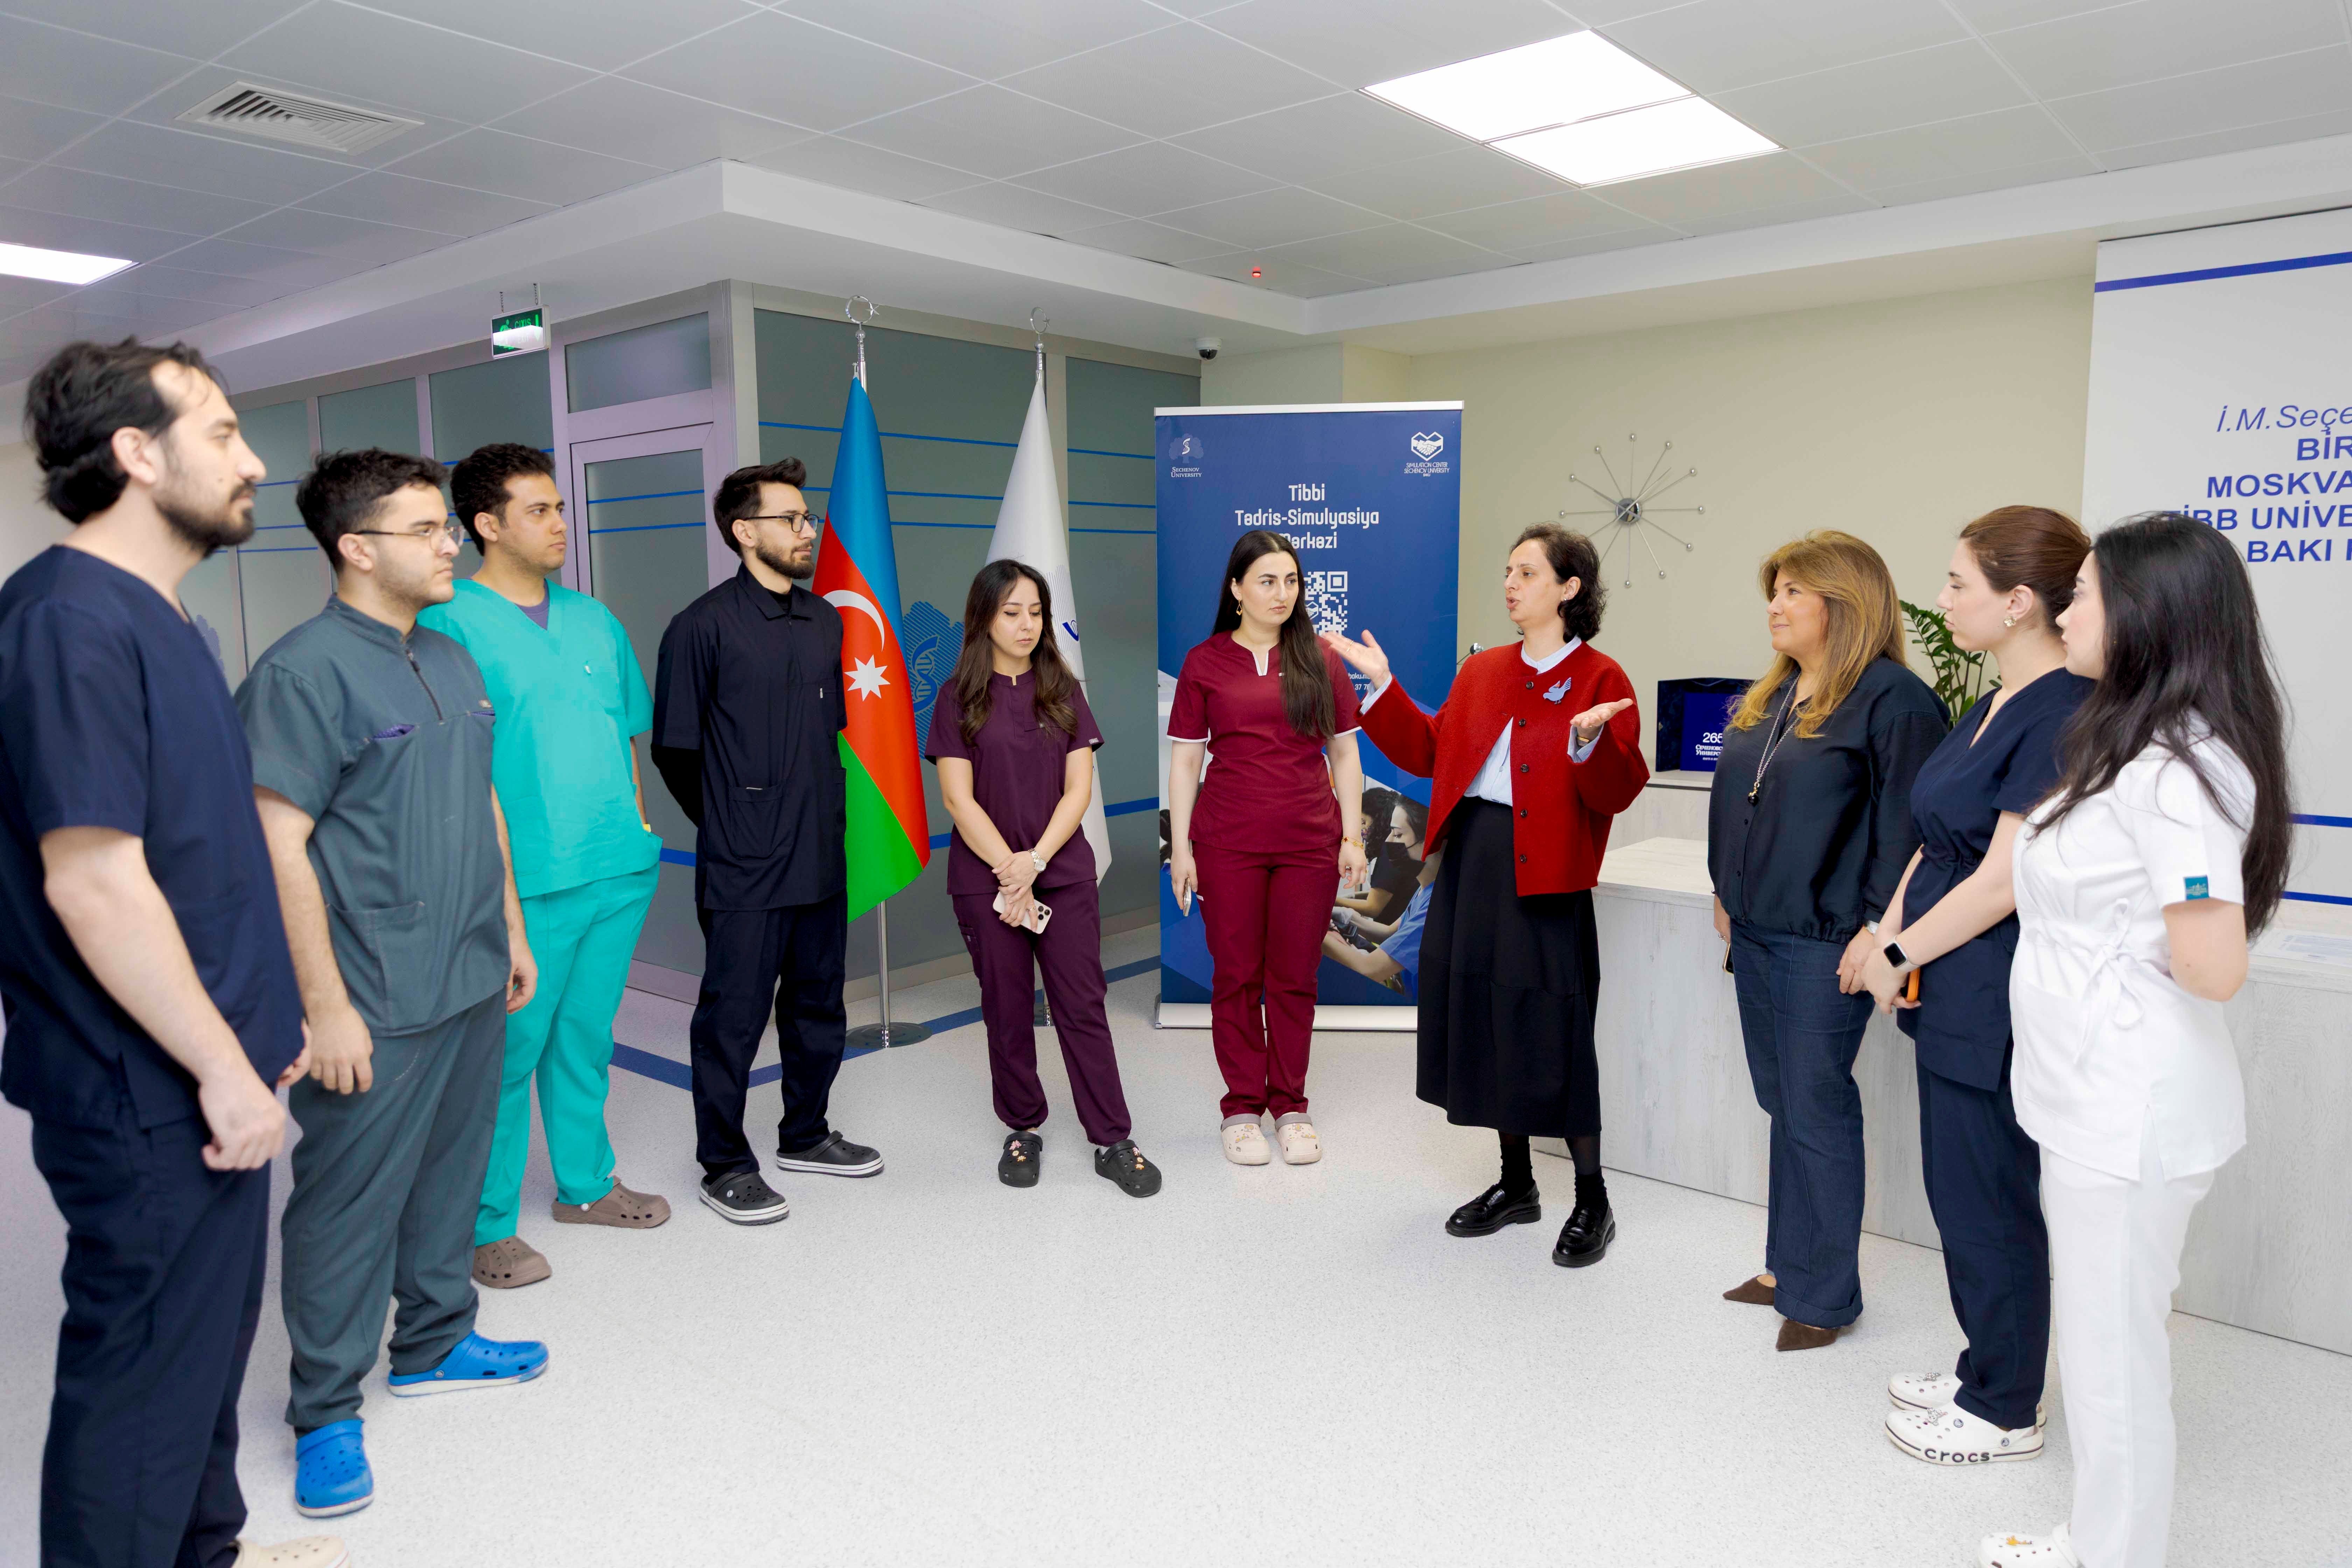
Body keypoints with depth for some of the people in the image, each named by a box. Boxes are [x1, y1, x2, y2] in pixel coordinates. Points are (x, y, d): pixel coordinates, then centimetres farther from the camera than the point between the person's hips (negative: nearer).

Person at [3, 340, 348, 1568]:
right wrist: (224, 1069, -19)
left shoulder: (155, 620, 11)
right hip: (154, 1101, -10)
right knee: (145, 1374, 6)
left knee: (209, 1340, 23)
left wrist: (262, 1018, 19)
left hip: (206, 1073, 10)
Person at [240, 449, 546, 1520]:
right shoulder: (304, 671, -14)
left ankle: (435, 1342, 38)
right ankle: (326, 1412, 22)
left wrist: (512, 931, 18)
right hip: (377, 1001, -7)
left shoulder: (453, 662, 10)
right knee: (350, 1202, 5)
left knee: (452, 1172, 19)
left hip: (473, 982, 8)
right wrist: (326, 1005, -18)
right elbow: (280, 845, -17)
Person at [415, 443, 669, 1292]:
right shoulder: (450, 624, -8)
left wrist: (637, 829, 13)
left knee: (587, 1038, 17)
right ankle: (487, 1226, 18)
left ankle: (585, 1184, 33)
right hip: (525, 881, -6)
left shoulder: (594, 621, 13)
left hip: (618, 871, 6)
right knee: (509, 1049, 3)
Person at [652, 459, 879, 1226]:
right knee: (733, 1016, 3)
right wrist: (729, 823, 6)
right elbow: (674, 747, -4)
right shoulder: (704, 625, -9)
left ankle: (805, 1136, 34)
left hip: (821, 859, 7)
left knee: (818, 1006, 17)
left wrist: (819, 812, 15)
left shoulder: (827, 622, 10)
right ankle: (725, 1166, 18)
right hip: (744, 871, -6)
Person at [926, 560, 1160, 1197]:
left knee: (1083, 1009, 2)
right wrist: (1010, 872, -12)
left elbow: (1079, 786, 0)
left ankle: (1113, 1142, 9)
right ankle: (1023, 1130, 26)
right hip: (986, 879, -1)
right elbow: (959, 798, -6)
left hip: (1065, 873, 1)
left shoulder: (1063, 691, 6)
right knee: (1007, 1013, 9)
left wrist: (1036, 860, -12)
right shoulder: (959, 697, -1)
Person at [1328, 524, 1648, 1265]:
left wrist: (1589, 741, -31)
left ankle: (1592, 1203, 17)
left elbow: (1617, 793, -12)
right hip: (1470, 863, 7)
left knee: (1551, 1035, -2)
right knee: (1484, 1022, 13)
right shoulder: (1481, 671, 14)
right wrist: (1383, 684, 10)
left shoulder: (1599, 678, -5)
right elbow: (1429, 753, 14)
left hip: (1543, 872, -7)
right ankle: (1516, 1184, 29)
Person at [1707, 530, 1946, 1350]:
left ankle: (1824, 1291, 14)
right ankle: (1791, 1263, 28)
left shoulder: (1893, 699, -12)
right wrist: (1728, 894, 20)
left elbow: (1907, 826, -16)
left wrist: (1880, 928, -19)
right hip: (1756, 931, 8)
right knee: (1782, 1100, 15)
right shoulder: (1766, 697, 13)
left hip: (1826, 942, -8)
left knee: (1816, 1106, 0)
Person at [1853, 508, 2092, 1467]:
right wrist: (1889, 937, 3)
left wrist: (1900, 955, -12)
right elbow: (1937, 842, 14)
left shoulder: (2065, 714, -20)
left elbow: (2006, 879, -23)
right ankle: (1984, 1373, 37)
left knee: (1990, 1202, 5)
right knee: (1961, 1192, 19)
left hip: (1996, 1006, -9)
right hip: (1953, 993, 9)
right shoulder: (1997, 705, 10)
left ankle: (2006, 1413, 24)